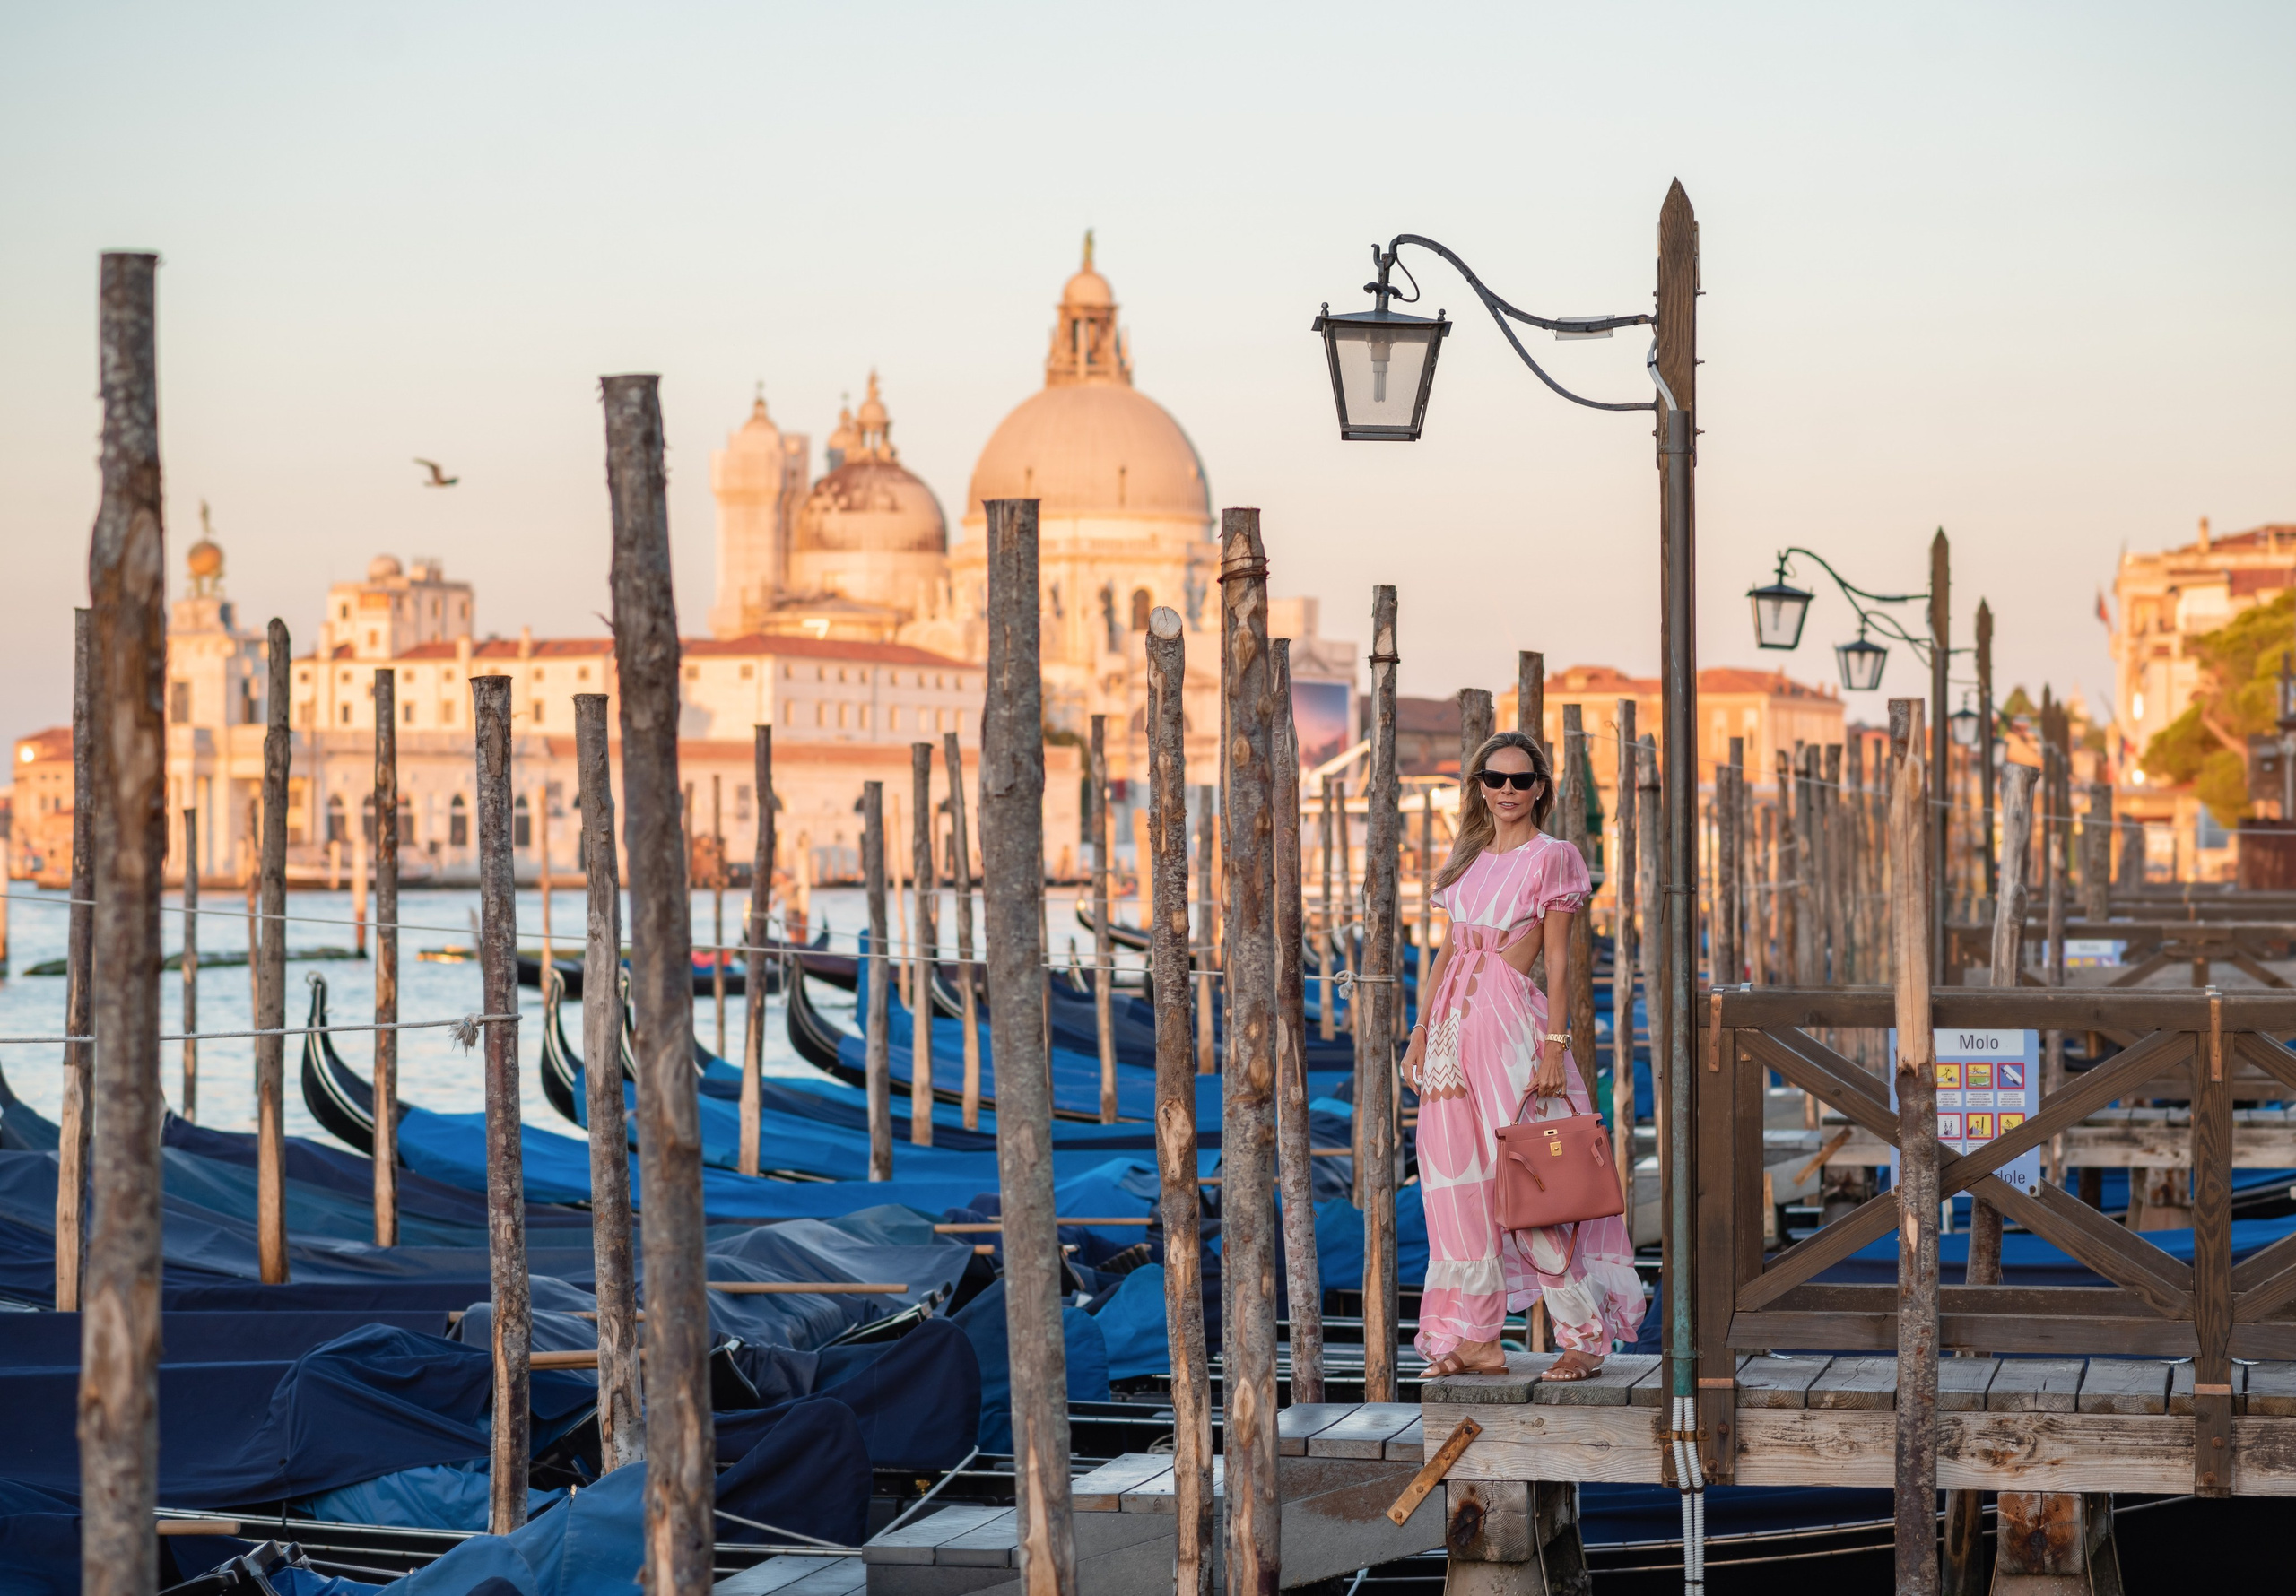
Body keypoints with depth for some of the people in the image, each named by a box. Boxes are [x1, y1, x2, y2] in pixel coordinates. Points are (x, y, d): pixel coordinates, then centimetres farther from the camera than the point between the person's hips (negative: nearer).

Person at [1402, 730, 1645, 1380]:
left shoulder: (1551, 857, -4)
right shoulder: (1469, 856, 15)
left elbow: (1558, 959, -7)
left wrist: (1555, 1046, -14)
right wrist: (1421, 1030, 13)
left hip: (1511, 1021, -7)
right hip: (1453, 1021, 7)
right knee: (1460, 1181, 5)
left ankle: (1585, 1334, 0)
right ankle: (1477, 1337, 11)